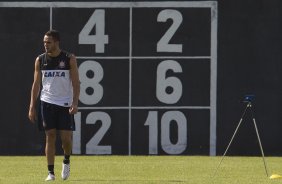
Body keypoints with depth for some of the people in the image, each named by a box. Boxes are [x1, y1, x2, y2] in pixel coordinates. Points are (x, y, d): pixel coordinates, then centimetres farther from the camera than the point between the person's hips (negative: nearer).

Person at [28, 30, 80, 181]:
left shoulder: (69, 59, -2)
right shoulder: (40, 60, 4)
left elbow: (76, 83, -2)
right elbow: (36, 84, 7)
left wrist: (75, 103, -14)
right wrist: (32, 107, 2)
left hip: (65, 104, -1)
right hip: (47, 103, 2)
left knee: (66, 137, -6)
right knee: (50, 136, -2)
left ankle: (66, 161, 24)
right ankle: (50, 172, 2)